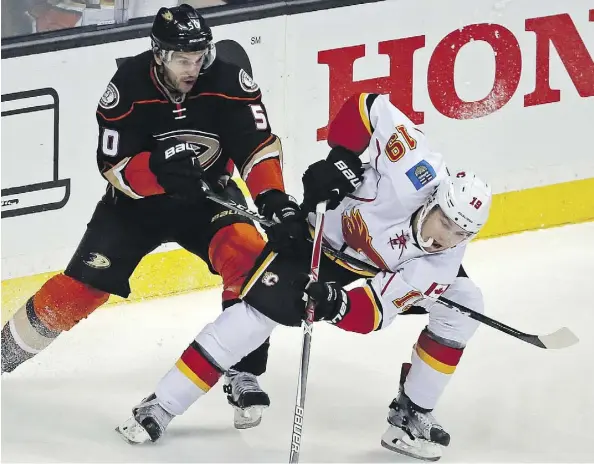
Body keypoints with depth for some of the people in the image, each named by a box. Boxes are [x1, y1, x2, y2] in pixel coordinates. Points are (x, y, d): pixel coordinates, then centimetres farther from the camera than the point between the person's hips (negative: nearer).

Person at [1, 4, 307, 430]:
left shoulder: (228, 83, -22)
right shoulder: (128, 88, -23)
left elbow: (259, 146, -22)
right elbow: (113, 166, -21)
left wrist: (274, 199, -39)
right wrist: (158, 170, -41)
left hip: (207, 197, 1)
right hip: (136, 202, -1)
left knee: (249, 258, -25)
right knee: (82, 288, -6)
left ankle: (243, 374, -15)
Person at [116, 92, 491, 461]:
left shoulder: (443, 261, -26)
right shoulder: (415, 173, -38)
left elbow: (375, 310, -29)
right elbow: (371, 107, -29)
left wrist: (341, 306, -49)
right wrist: (340, 157, -35)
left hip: (386, 270, 4)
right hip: (326, 233, -4)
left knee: (463, 305, -13)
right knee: (261, 309, -19)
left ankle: (411, 415, 1)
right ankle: (161, 407, -10)